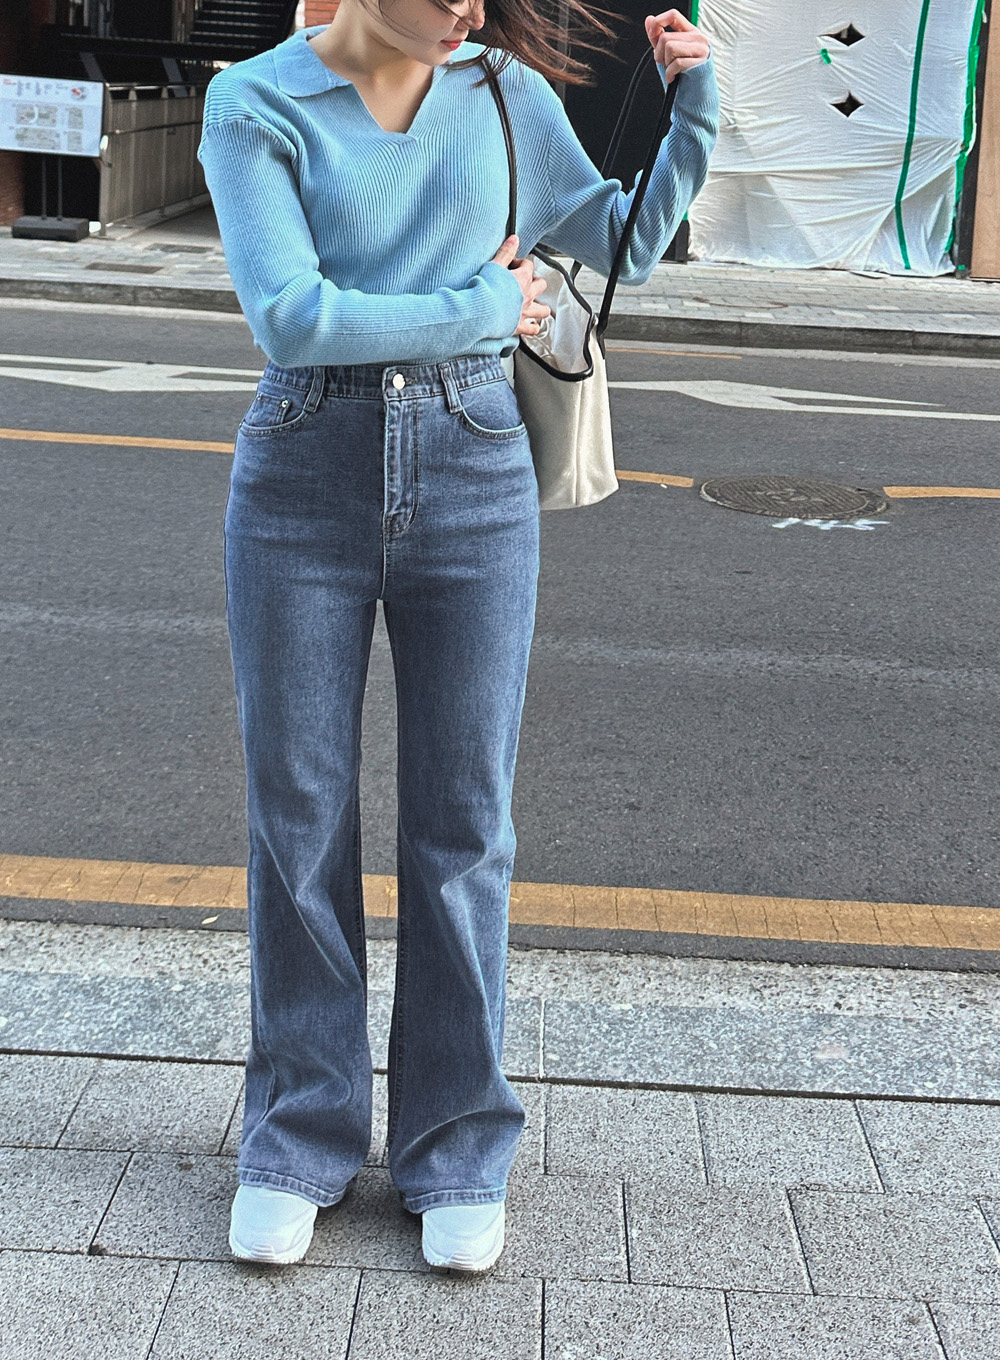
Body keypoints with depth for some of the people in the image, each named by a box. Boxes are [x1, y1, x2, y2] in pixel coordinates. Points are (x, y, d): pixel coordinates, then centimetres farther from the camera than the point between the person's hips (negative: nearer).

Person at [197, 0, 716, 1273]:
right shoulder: (257, 103, -2)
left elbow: (628, 243, 18)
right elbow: (291, 314, -14)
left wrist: (692, 103, 6)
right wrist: (477, 309, -9)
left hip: (473, 482, 2)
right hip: (303, 476, -1)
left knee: (462, 823, 6)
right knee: (298, 819, 6)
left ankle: (457, 1151, 21)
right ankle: (299, 1140, 23)